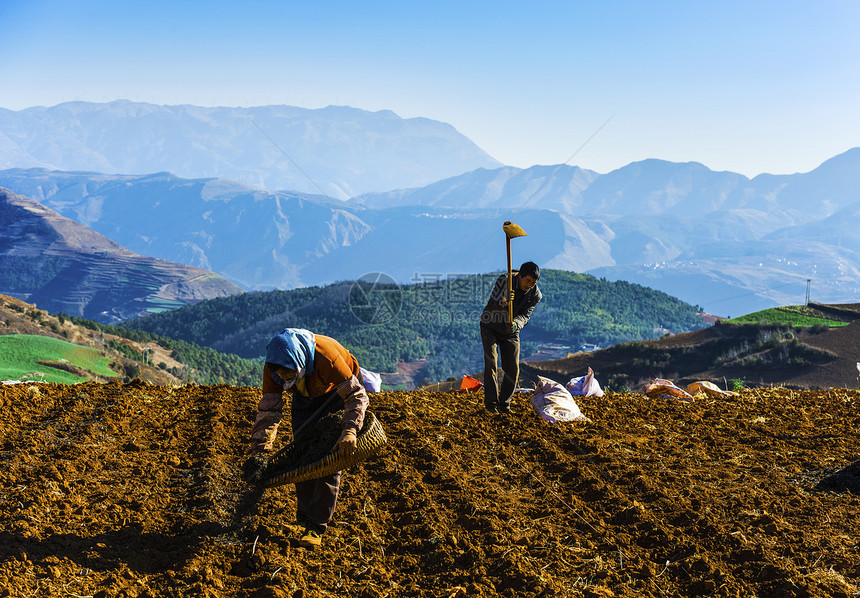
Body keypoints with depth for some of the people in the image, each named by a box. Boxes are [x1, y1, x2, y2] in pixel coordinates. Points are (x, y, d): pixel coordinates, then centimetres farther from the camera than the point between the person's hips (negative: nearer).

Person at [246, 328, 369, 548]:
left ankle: (317, 526, -9)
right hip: (304, 396, 4)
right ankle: (303, 519, 15)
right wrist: (258, 449, -22)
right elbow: (268, 410, -16)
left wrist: (350, 431, -48)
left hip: (336, 393, -4)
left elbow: (357, 396, -34)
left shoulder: (326, 358, -41)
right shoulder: (272, 369, -26)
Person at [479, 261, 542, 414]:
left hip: (511, 332, 3)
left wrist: (516, 323, -40)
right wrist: (502, 301, -53)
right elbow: (491, 306, -30)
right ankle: (491, 403, -8)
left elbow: (525, 315, -17)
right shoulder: (504, 280, -23)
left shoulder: (535, 295, -13)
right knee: (491, 363, -14)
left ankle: (504, 403, 10)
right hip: (490, 327, -3)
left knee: (513, 368, -3)